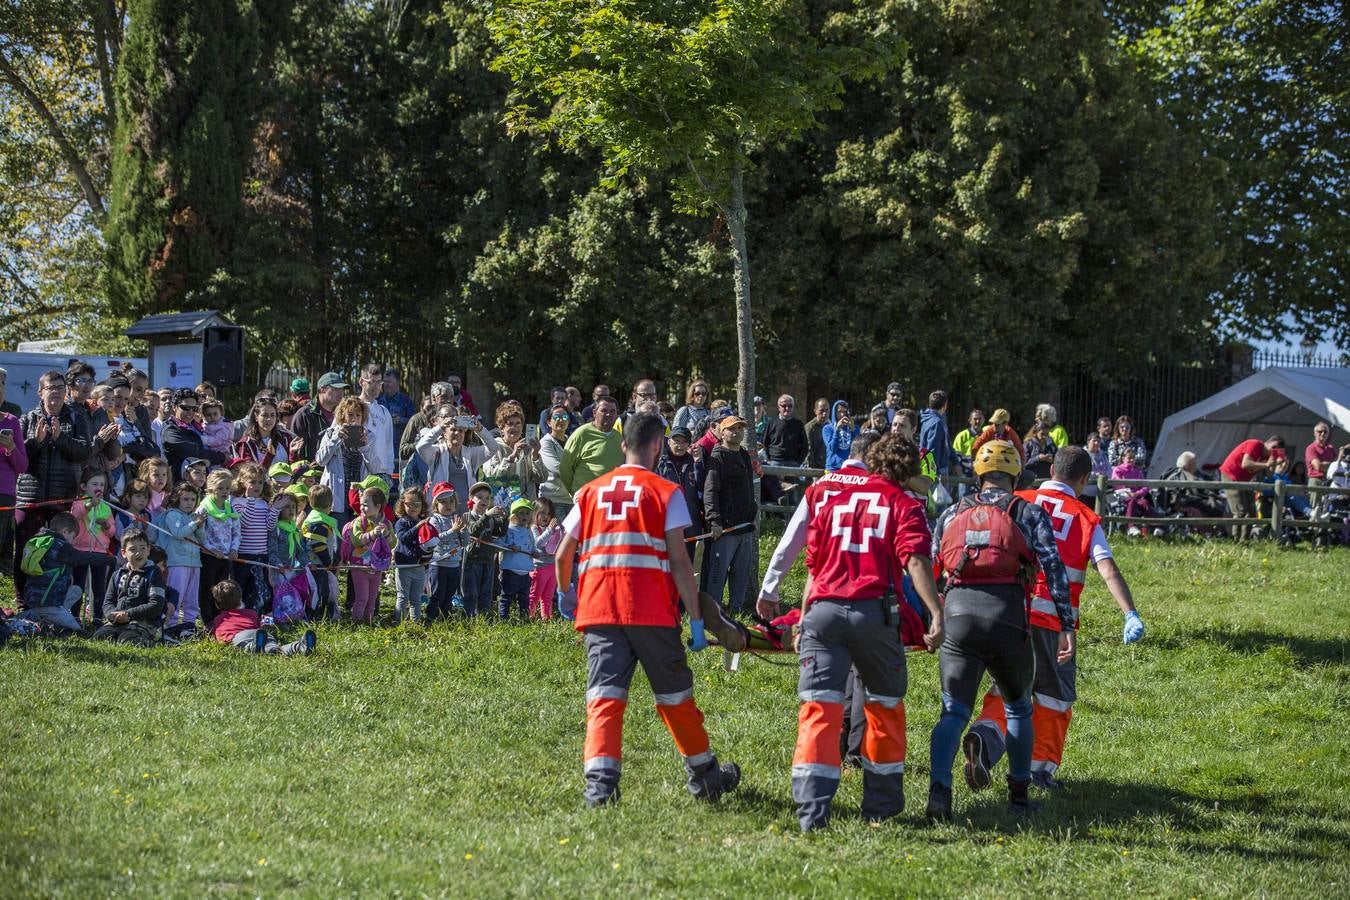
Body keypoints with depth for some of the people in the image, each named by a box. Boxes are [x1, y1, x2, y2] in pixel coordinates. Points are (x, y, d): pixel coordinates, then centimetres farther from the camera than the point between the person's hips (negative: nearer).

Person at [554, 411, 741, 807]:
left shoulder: (590, 491, 13)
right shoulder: (665, 492, 2)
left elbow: (562, 556, 13)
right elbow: (679, 561, -5)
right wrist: (696, 619, -3)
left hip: (598, 609, 2)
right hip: (651, 611, -2)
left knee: (604, 697, -3)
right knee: (676, 696, 12)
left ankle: (599, 780, -22)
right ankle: (704, 775, 27)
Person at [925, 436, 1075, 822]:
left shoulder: (952, 514, 18)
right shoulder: (1029, 514, 10)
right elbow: (1053, 568, -1)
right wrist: (1067, 625, -2)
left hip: (958, 616, 1)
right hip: (1006, 617, -1)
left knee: (954, 712, 0)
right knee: (1018, 707, 21)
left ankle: (939, 788, -21)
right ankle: (1019, 793, 22)